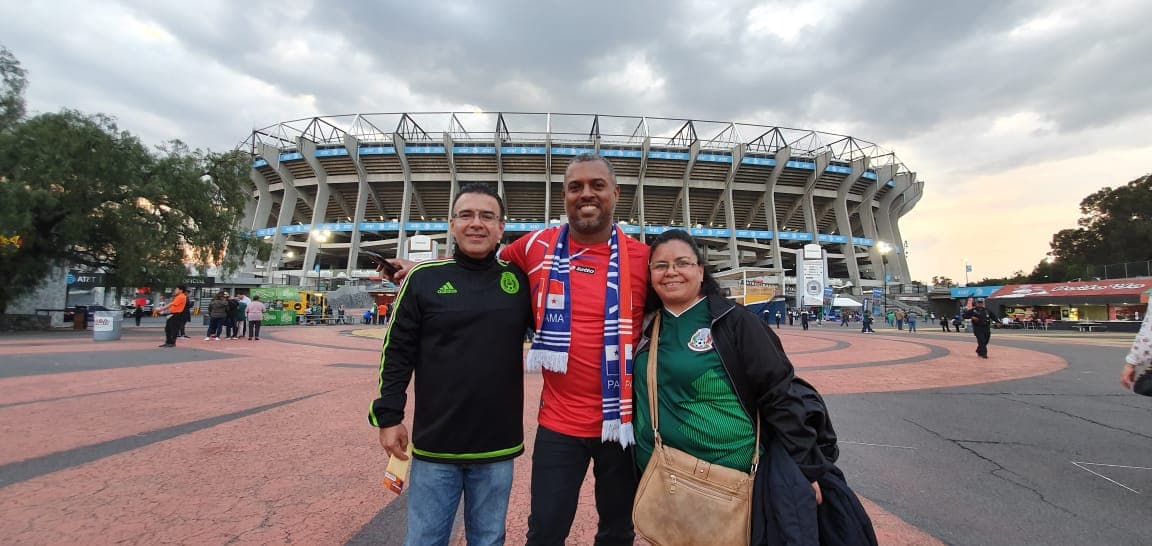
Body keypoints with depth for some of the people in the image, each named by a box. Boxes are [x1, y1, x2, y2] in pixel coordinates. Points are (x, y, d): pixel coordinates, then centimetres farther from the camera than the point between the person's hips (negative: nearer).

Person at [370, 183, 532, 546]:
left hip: (497, 447, 1)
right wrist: (388, 415, -1)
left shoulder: (519, 279, 0)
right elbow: (398, 352, 1)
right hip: (435, 445, -1)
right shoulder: (424, 278, -3)